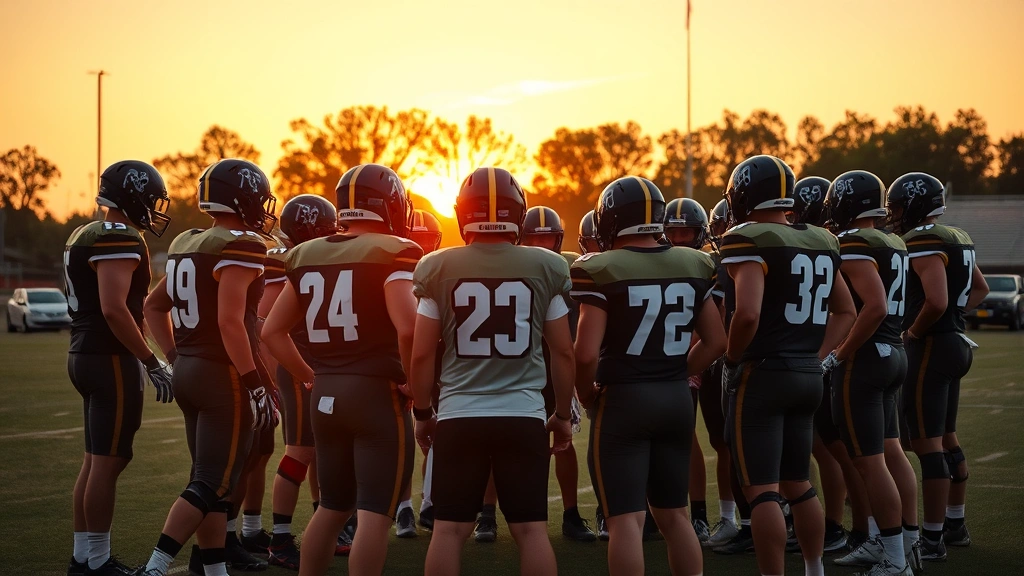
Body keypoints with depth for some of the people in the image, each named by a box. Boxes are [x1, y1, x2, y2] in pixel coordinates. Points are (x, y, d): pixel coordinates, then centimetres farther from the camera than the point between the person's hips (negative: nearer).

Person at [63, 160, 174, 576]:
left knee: (95, 461, 14)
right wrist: (151, 363, -20)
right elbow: (114, 310, -25)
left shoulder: (85, 236, 15)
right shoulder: (120, 239, -16)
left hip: (84, 355, 10)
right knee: (108, 463, -3)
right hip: (112, 360, -10)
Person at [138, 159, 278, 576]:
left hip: (188, 371, 9)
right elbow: (230, 322, -22)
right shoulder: (240, 246, -14)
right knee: (211, 484, -5)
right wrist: (254, 384, -19)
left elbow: (154, 306, 20)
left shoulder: (187, 245, 12)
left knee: (212, 481, 14)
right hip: (224, 375, -9)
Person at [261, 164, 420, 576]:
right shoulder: (391, 253, -10)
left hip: (325, 397, 7)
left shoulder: (308, 256, 9)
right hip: (377, 392, -6)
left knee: (332, 508, 19)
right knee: (374, 515, -3)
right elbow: (408, 328, -24)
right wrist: (413, 383, -10)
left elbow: (273, 331, 13)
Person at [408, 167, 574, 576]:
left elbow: (421, 353, 0)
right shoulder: (546, 268, 1)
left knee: (449, 528, 7)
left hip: (458, 415, 0)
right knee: (531, 528, 5)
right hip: (524, 415, 0)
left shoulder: (439, 269, 0)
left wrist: (422, 412, 14)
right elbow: (563, 351, 3)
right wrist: (563, 413, 15)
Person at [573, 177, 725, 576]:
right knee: (674, 514, 16)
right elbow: (716, 341, 9)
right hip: (678, 399, 6)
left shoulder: (601, 270, -12)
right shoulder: (693, 267, 5)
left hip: (623, 400, -6)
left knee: (626, 518, -4)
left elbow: (586, 353, -18)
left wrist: (587, 394, 0)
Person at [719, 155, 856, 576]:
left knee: (762, 490, -4)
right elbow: (846, 312, 19)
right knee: (797, 485, 18)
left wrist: (732, 358, -10)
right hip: (809, 376, 8)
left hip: (763, 374, -8)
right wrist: (816, 356, 15)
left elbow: (748, 313, -26)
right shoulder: (821, 243, 11)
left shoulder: (750, 240, -14)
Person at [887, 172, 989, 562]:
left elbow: (936, 302, -29)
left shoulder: (924, 243, -17)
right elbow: (980, 289, 27)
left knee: (927, 444, -7)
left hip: (931, 347, -10)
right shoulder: (957, 239, 13)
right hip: (954, 343, 10)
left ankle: (932, 539, -4)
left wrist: (912, 332, -13)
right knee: (947, 440, 19)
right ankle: (955, 525, 29)